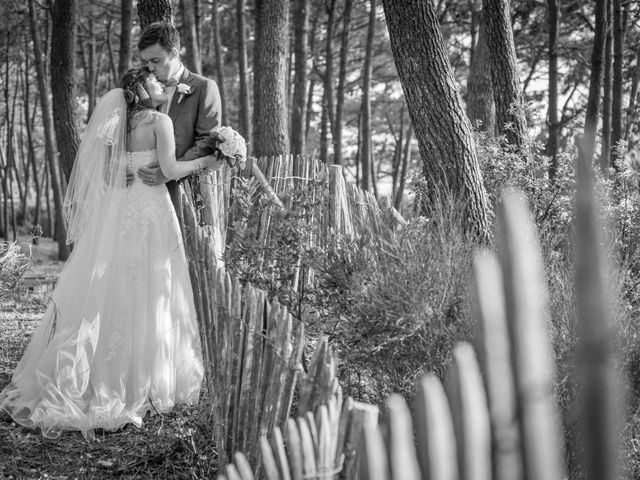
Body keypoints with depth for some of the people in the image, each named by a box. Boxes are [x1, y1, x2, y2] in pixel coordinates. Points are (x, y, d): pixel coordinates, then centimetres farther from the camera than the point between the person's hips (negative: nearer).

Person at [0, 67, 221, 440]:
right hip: (151, 213, -6)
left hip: (119, 214, 6)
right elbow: (171, 169, -14)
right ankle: (142, 383, 5)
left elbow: (107, 175, 11)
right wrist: (206, 162, 0)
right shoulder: (160, 121, -7)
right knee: (147, 296, 0)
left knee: (111, 293, 10)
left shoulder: (121, 124, 12)